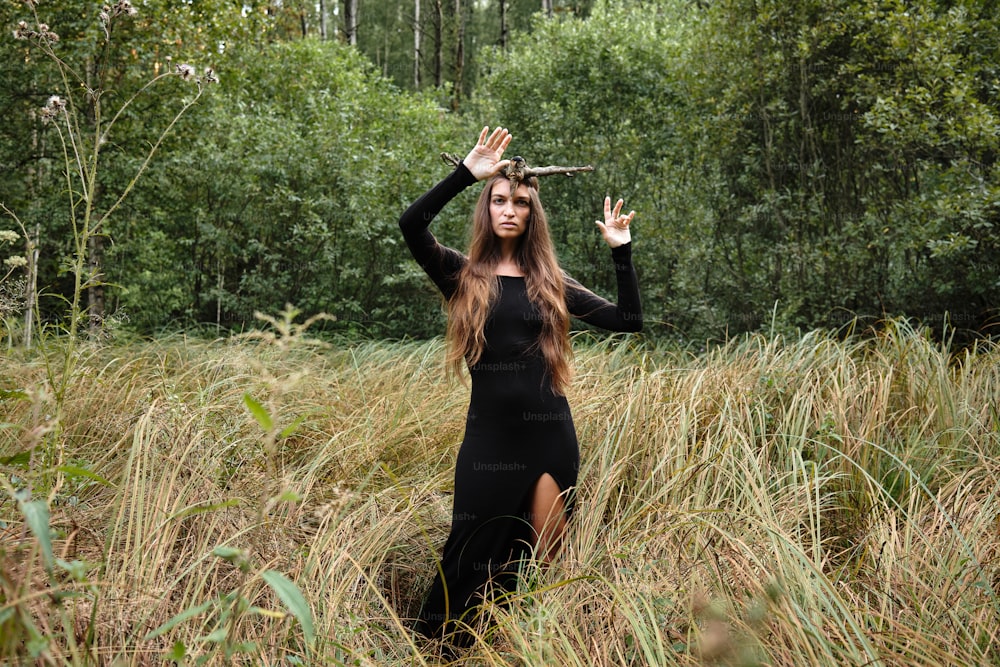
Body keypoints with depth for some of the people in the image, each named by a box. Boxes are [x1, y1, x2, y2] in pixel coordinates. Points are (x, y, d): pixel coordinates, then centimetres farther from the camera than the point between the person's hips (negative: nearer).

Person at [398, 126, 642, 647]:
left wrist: (620, 251, 1)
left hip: (551, 437, 2)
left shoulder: (551, 284, 8)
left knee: (542, 562, 10)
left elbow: (628, 320, 5)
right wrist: (466, 173, -21)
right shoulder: (462, 274, 2)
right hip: (488, 437, -2)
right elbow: (411, 225, -16)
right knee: (474, 559, 5)